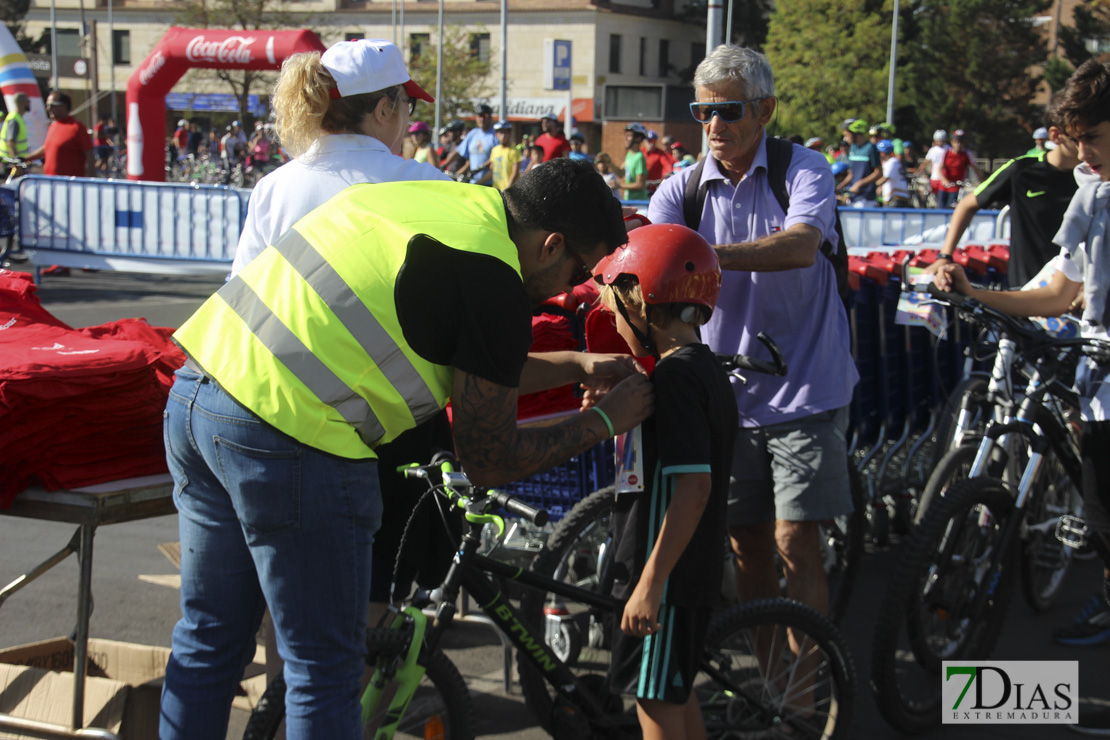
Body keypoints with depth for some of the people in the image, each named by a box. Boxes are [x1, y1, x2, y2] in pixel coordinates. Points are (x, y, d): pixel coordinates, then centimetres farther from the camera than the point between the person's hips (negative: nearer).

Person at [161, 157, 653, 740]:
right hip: (289, 438, -9)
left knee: (208, 638, 21)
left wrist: (574, 366, 31)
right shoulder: (492, 279, -10)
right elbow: (489, 462, -2)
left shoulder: (447, 200, 15)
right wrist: (606, 420, 8)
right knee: (324, 669, 6)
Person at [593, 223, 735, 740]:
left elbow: (694, 485, -26)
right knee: (676, 693, 20)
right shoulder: (705, 368, 11)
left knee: (655, 698, -1)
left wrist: (652, 582, -25)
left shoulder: (676, 374, -20)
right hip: (694, 571, 10)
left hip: (666, 573, -10)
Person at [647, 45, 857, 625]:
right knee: (747, 544, 10)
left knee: (795, 543, -8)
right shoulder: (682, 190, 1)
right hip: (728, 396, 4)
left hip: (804, 391, -4)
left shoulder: (803, 170, -8)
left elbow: (801, 246, -28)